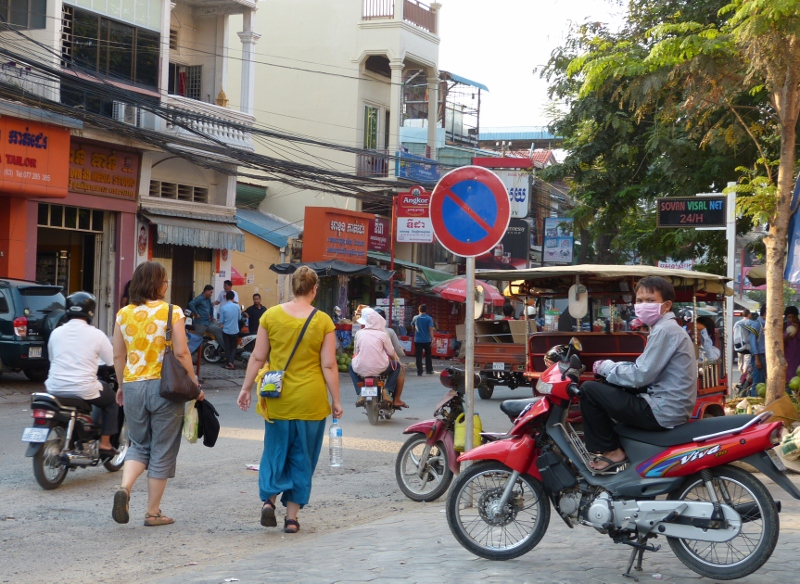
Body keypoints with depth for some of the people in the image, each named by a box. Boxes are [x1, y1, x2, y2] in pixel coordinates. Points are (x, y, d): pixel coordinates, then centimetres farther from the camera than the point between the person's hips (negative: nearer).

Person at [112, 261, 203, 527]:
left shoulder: (124, 314, 5)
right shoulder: (172, 312, -7)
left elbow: (118, 356, 9)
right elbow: (181, 352, -11)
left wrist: (122, 385, 22)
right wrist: (194, 384, -2)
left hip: (133, 386, 4)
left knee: (139, 445, 18)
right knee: (162, 451, 7)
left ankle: (124, 488, -9)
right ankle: (153, 512, 10)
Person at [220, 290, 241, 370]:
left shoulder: (223, 308, -11)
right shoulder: (237, 306, -8)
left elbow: (221, 321, -7)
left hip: (226, 330, 0)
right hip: (235, 330, 0)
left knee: (227, 347, 10)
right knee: (233, 347, 10)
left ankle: (228, 363, 10)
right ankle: (231, 361, -9)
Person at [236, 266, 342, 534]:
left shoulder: (271, 315, -2)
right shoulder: (323, 321, -6)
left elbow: (257, 357, 1)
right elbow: (329, 366, -5)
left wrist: (246, 388, 11)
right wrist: (336, 401, 2)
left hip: (278, 399, 1)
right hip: (310, 401, -1)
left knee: (275, 451, 16)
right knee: (302, 457, 9)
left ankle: (269, 499, -3)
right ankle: (292, 516, 11)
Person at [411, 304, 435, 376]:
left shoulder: (415, 318, 1)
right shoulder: (429, 318, -7)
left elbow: (412, 326, 18)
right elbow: (430, 329, -14)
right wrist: (432, 339, -13)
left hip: (417, 340, 1)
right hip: (427, 340, -1)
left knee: (419, 356, 2)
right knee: (428, 356, 14)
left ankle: (419, 371, -2)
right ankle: (429, 370, 20)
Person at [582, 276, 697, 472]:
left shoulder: (665, 330, -16)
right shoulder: (668, 328, 17)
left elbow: (640, 376, -20)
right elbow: (646, 370, 17)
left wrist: (605, 367, -6)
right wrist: (611, 367, 5)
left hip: (661, 412, -11)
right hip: (673, 409, 11)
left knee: (589, 389, -9)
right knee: (609, 387, 28)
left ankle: (611, 452, 1)